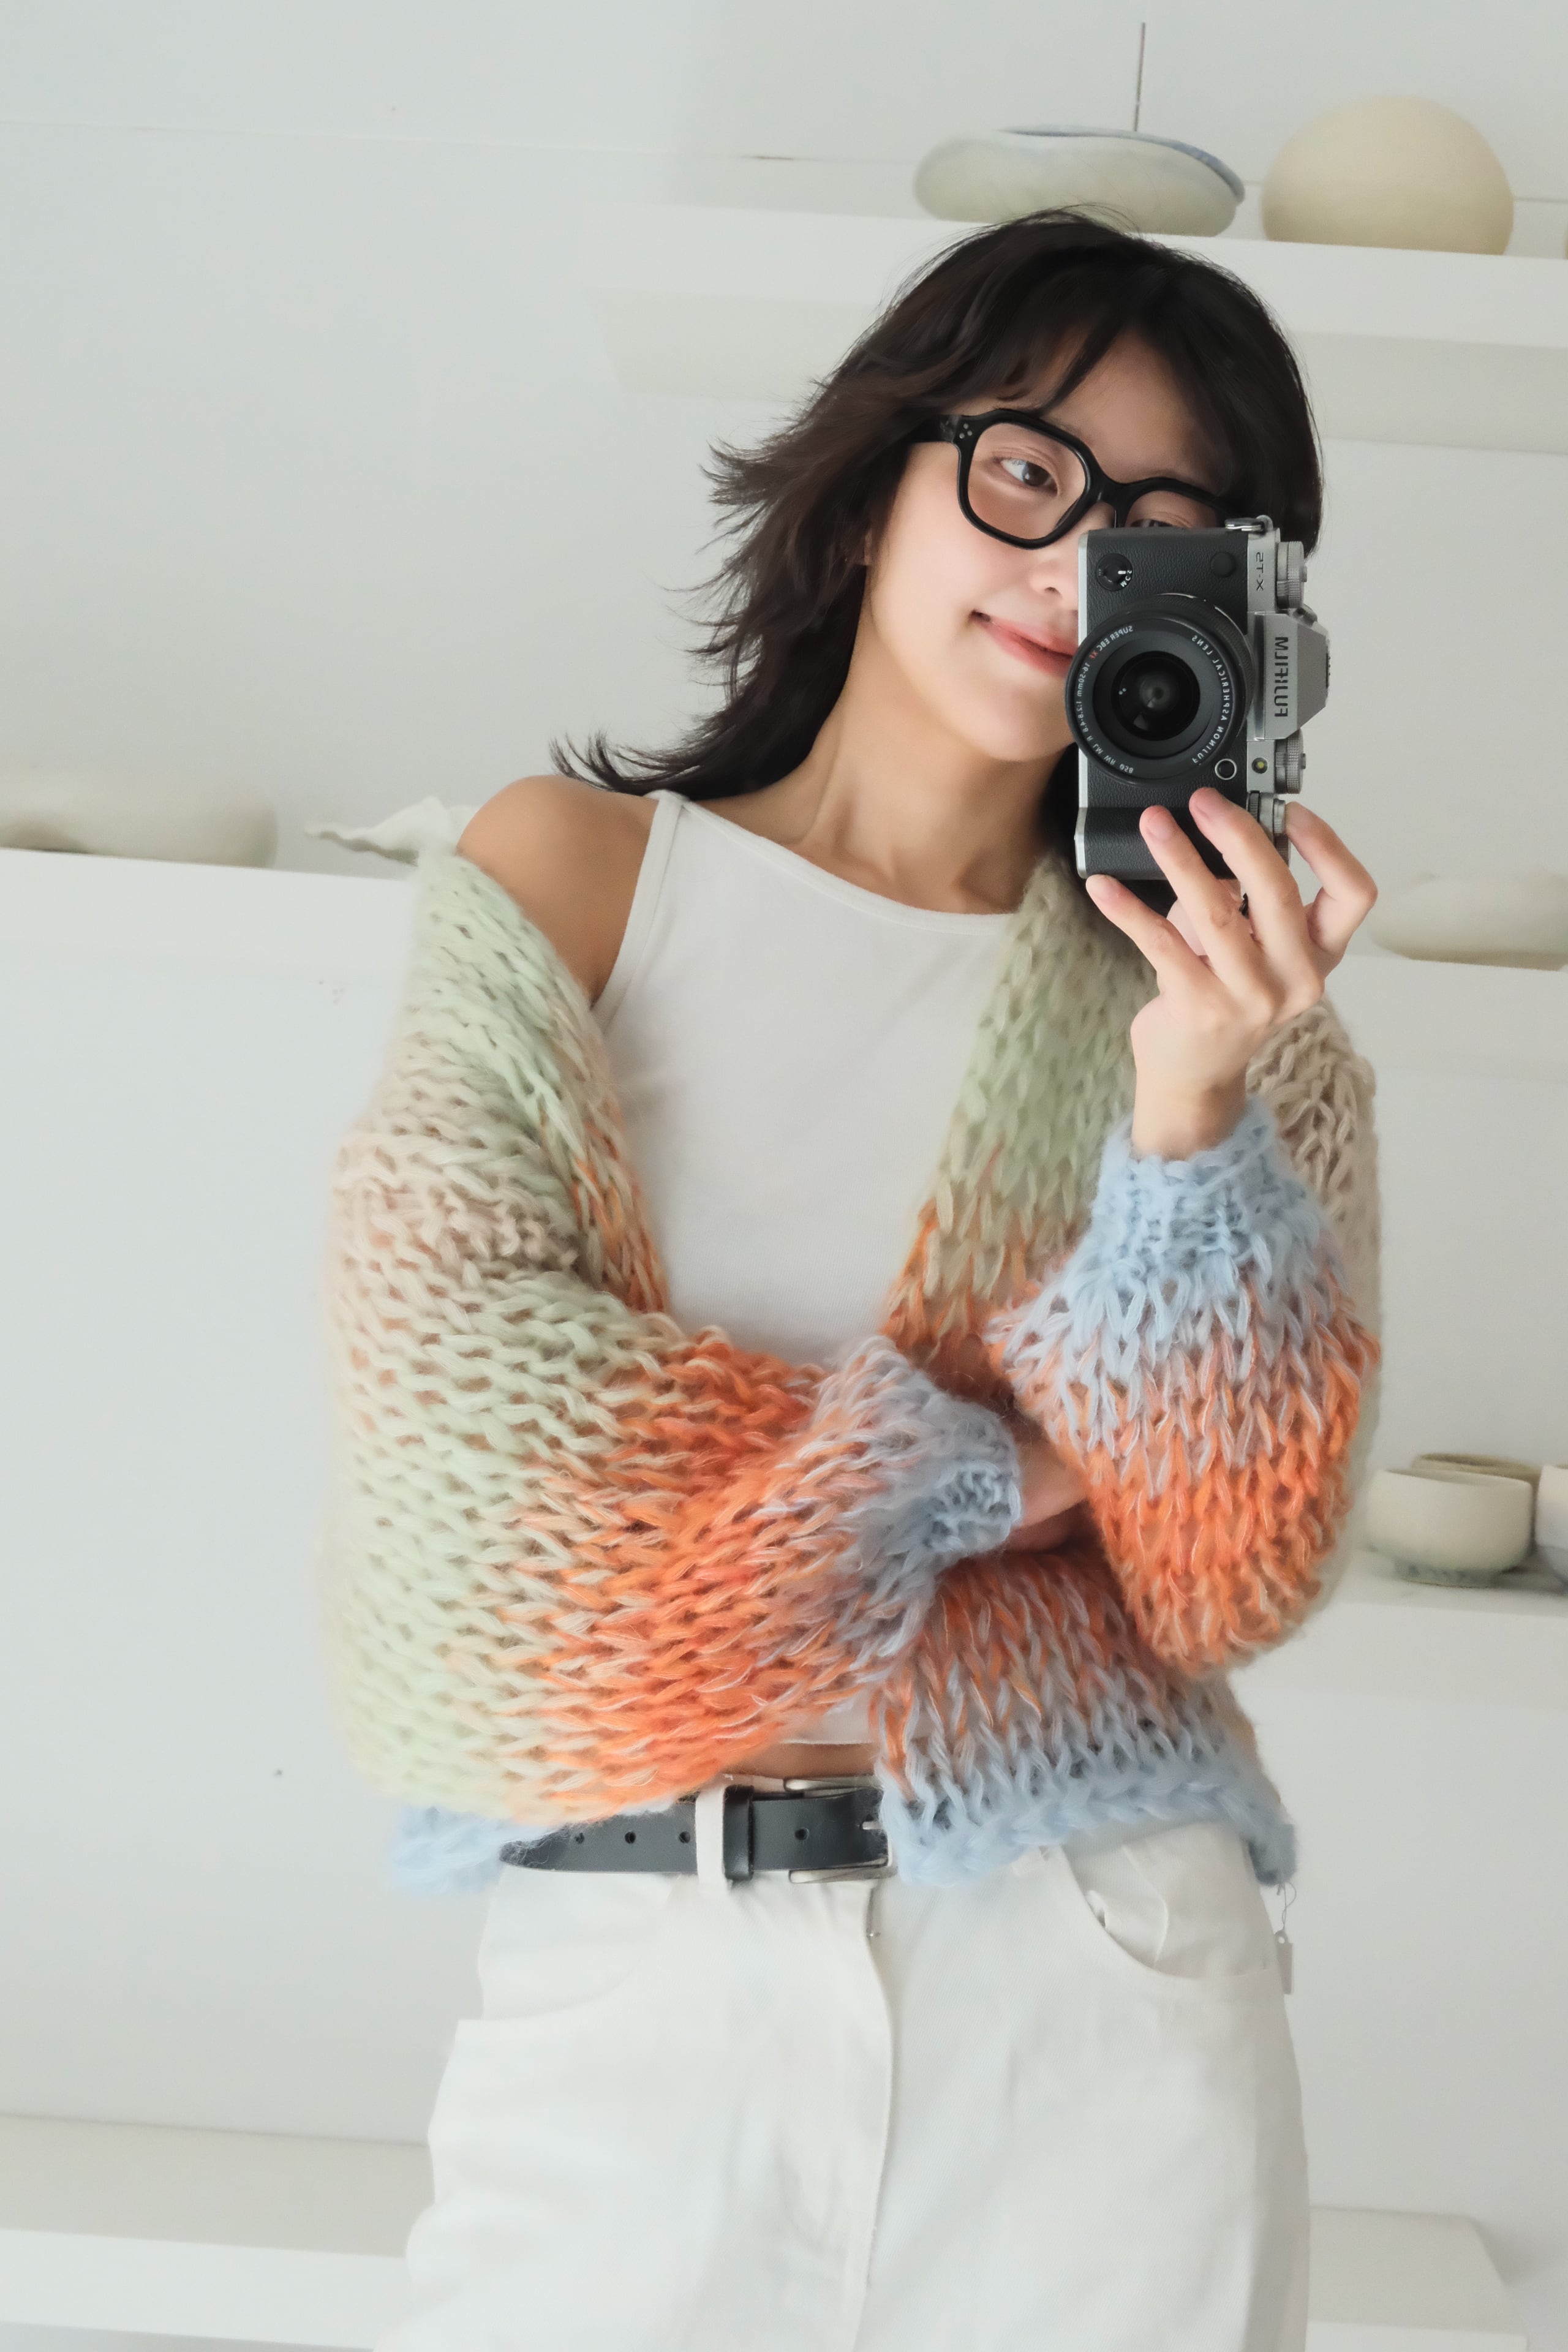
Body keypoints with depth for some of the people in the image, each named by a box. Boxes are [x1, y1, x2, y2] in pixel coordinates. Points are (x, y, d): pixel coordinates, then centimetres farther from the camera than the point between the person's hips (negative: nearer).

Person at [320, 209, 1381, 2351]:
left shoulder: (1216, 990, 6)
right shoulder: (567, 874, 3)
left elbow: (1233, 1585, -5)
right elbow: (458, 1426, -8)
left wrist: (1191, 1111, -17)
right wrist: (981, 1470, -6)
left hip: (1095, 1979, 1)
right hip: (620, 1973, -1)